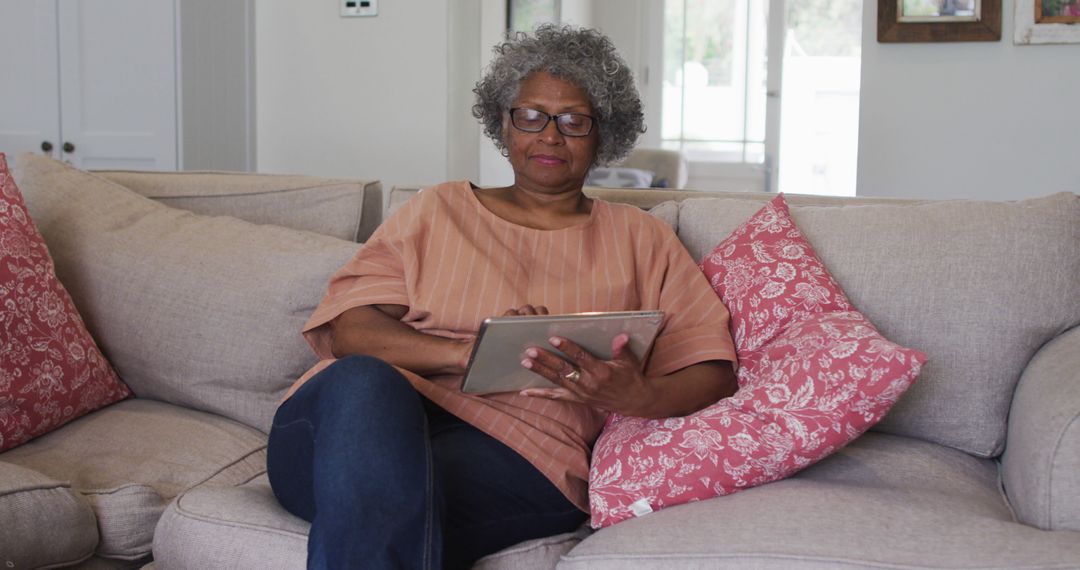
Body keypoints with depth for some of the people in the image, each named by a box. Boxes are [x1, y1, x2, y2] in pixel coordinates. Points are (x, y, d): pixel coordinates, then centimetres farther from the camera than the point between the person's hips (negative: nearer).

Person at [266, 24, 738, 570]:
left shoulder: (637, 238, 21)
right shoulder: (438, 210, 22)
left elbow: (714, 371, 9)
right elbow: (350, 329, 6)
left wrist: (643, 398, -16)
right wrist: (466, 351, -13)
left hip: (517, 449, -2)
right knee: (363, 380, -36)